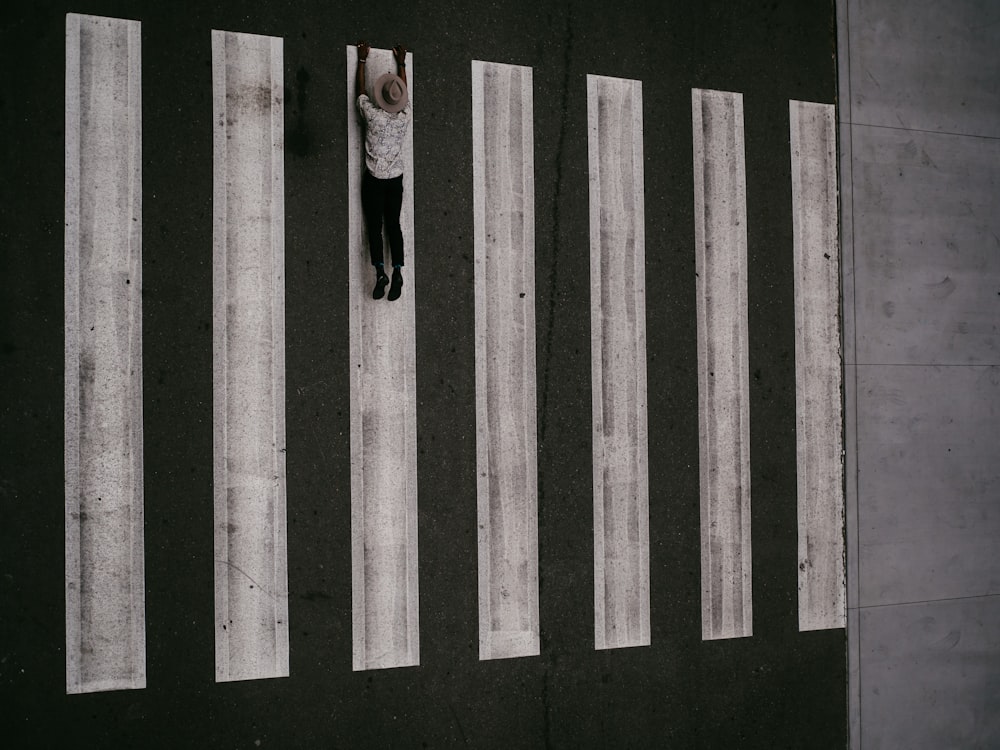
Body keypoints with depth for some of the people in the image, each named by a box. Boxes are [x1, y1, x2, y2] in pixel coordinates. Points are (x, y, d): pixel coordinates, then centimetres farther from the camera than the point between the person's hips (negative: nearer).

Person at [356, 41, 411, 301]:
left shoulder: (373, 116, -17)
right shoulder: (405, 117, -9)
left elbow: (360, 91, 0)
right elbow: (405, 92, 11)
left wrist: (362, 59, 10)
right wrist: (401, 63, 23)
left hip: (374, 180, -3)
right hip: (396, 180, 3)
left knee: (374, 227, 0)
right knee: (393, 226, 7)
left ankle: (380, 271, -14)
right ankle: (397, 271, -5)